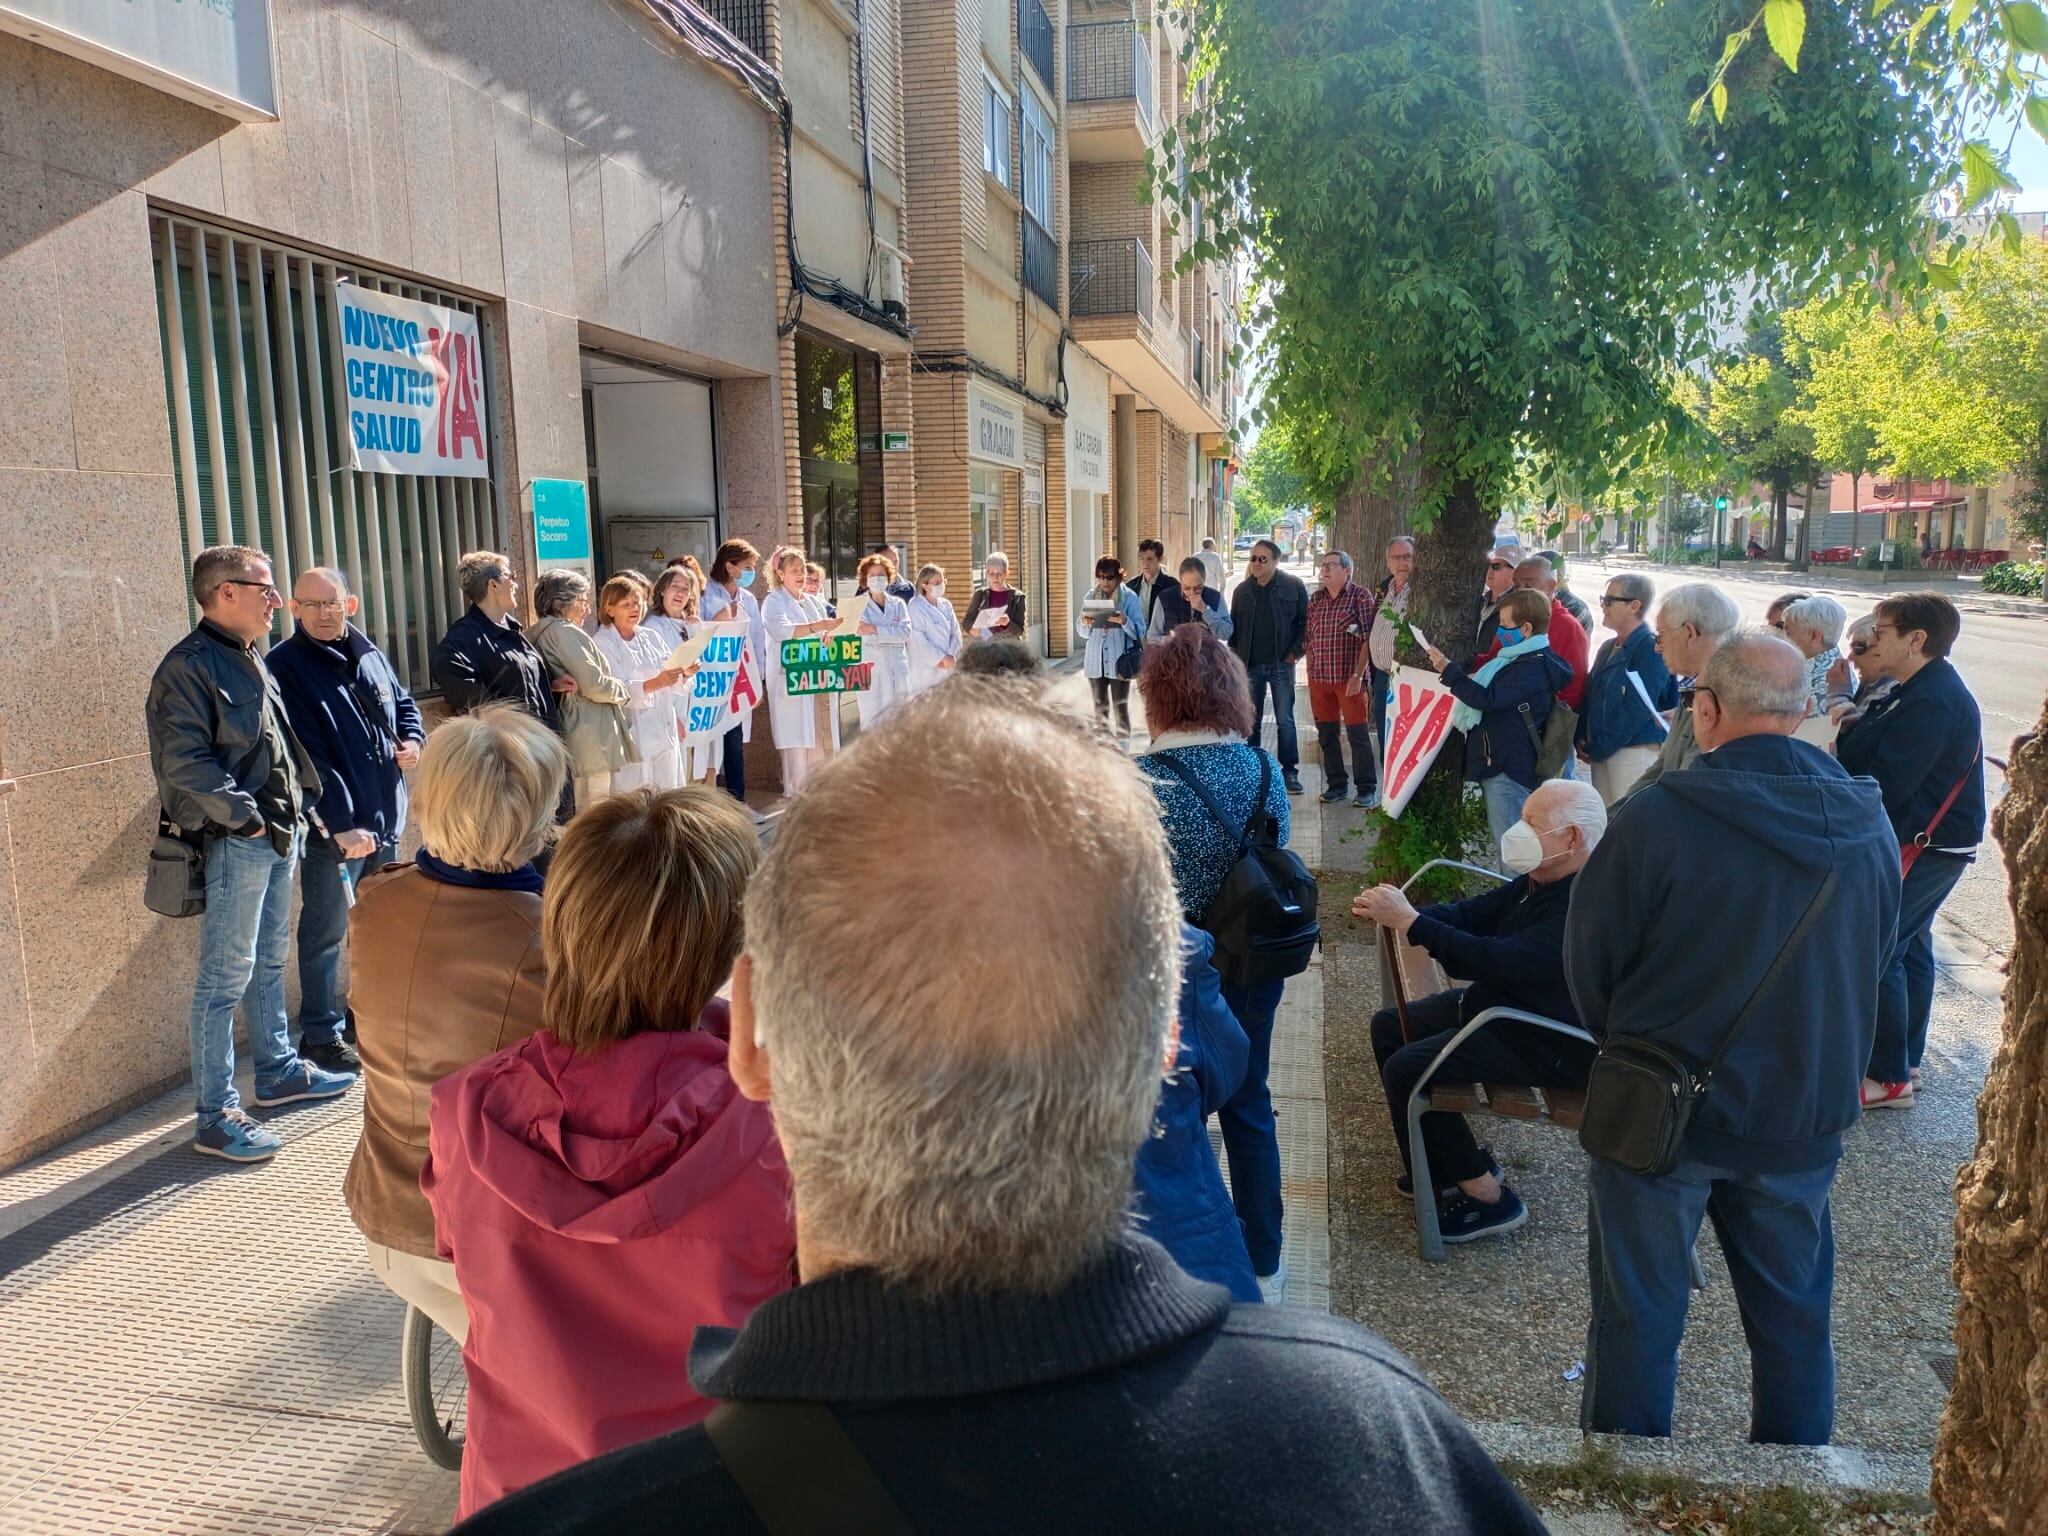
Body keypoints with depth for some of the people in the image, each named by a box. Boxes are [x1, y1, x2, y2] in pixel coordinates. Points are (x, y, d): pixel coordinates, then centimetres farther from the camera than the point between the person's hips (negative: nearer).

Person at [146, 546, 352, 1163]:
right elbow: (184, 762, -21)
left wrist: (301, 802, 12)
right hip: (234, 843, -9)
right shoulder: (189, 666, -14)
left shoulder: (251, 660, 15)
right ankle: (217, 1117, 2)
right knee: (226, 977, -4)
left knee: (270, 961, 20)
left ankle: (277, 1070, 34)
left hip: (280, 835, 9)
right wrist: (246, 815, -21)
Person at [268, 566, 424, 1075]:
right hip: (331, 828, -7)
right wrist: (340, 824, -25)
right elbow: (306, 757, -19)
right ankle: (320, 1034, 16)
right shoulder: (285, 666, -12)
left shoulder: (369, 655, 9)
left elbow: (404, 703, 25)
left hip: (385, 817, 7)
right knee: (325, 932, 4)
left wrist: (413, 738, 2)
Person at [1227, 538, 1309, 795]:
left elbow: (1306, 620, 0)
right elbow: (1233, 627, 11)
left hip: (1281, 664, -3)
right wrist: (1236, 660, 3)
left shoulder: (1293, 586, -2)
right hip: (1250, 666, 3)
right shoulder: (1243, 590, 7)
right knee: (1251, 721, 8)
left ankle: (1289, 771, 8)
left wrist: (1296, 651, -7)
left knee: (1285, 720, 2)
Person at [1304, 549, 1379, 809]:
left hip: (1349, 678, -5)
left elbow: (1368, 638, -10)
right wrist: (1309, 673, 9)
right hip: (1319, 678, 5)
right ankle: (1336, 784, 23)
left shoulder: (1360, 595, -5)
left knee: (1357, 734, -2)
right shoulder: (1315, 598, 11)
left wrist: (1358, 675, -15)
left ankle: (1367, 789, 6)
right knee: (1326, 734, 11)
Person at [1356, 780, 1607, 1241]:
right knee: (1389, 1026, 12)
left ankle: (1486, 1197, -5)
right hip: (1501, 1005, 11)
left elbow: (1501, 963, -35)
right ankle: (1446, 1164, 20)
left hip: (1551, 1045, -11)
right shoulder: (1539, 880, 3)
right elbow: (1472, 914, 5)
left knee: (1406, 1068, -19)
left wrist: (1410, 922, -32)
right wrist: (1394, 913, -13)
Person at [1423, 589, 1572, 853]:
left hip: (1509, 770, -11)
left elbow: (1488, 699, -26)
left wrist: (1449, 670, -21)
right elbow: (1494, 695, 30)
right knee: (1503, 840, 19)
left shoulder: (1533, 667, -19)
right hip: (1498, 763, 11)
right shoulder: (1522, 659, 15)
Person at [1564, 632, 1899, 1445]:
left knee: (1638, 1310, 13)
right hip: (1803, 1116, 4)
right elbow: (1870, 966, 6)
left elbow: (1590, 962, -12)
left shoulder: (1659, 815, -21)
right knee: (1794, 1311, 22)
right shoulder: (1868, 825, -6)